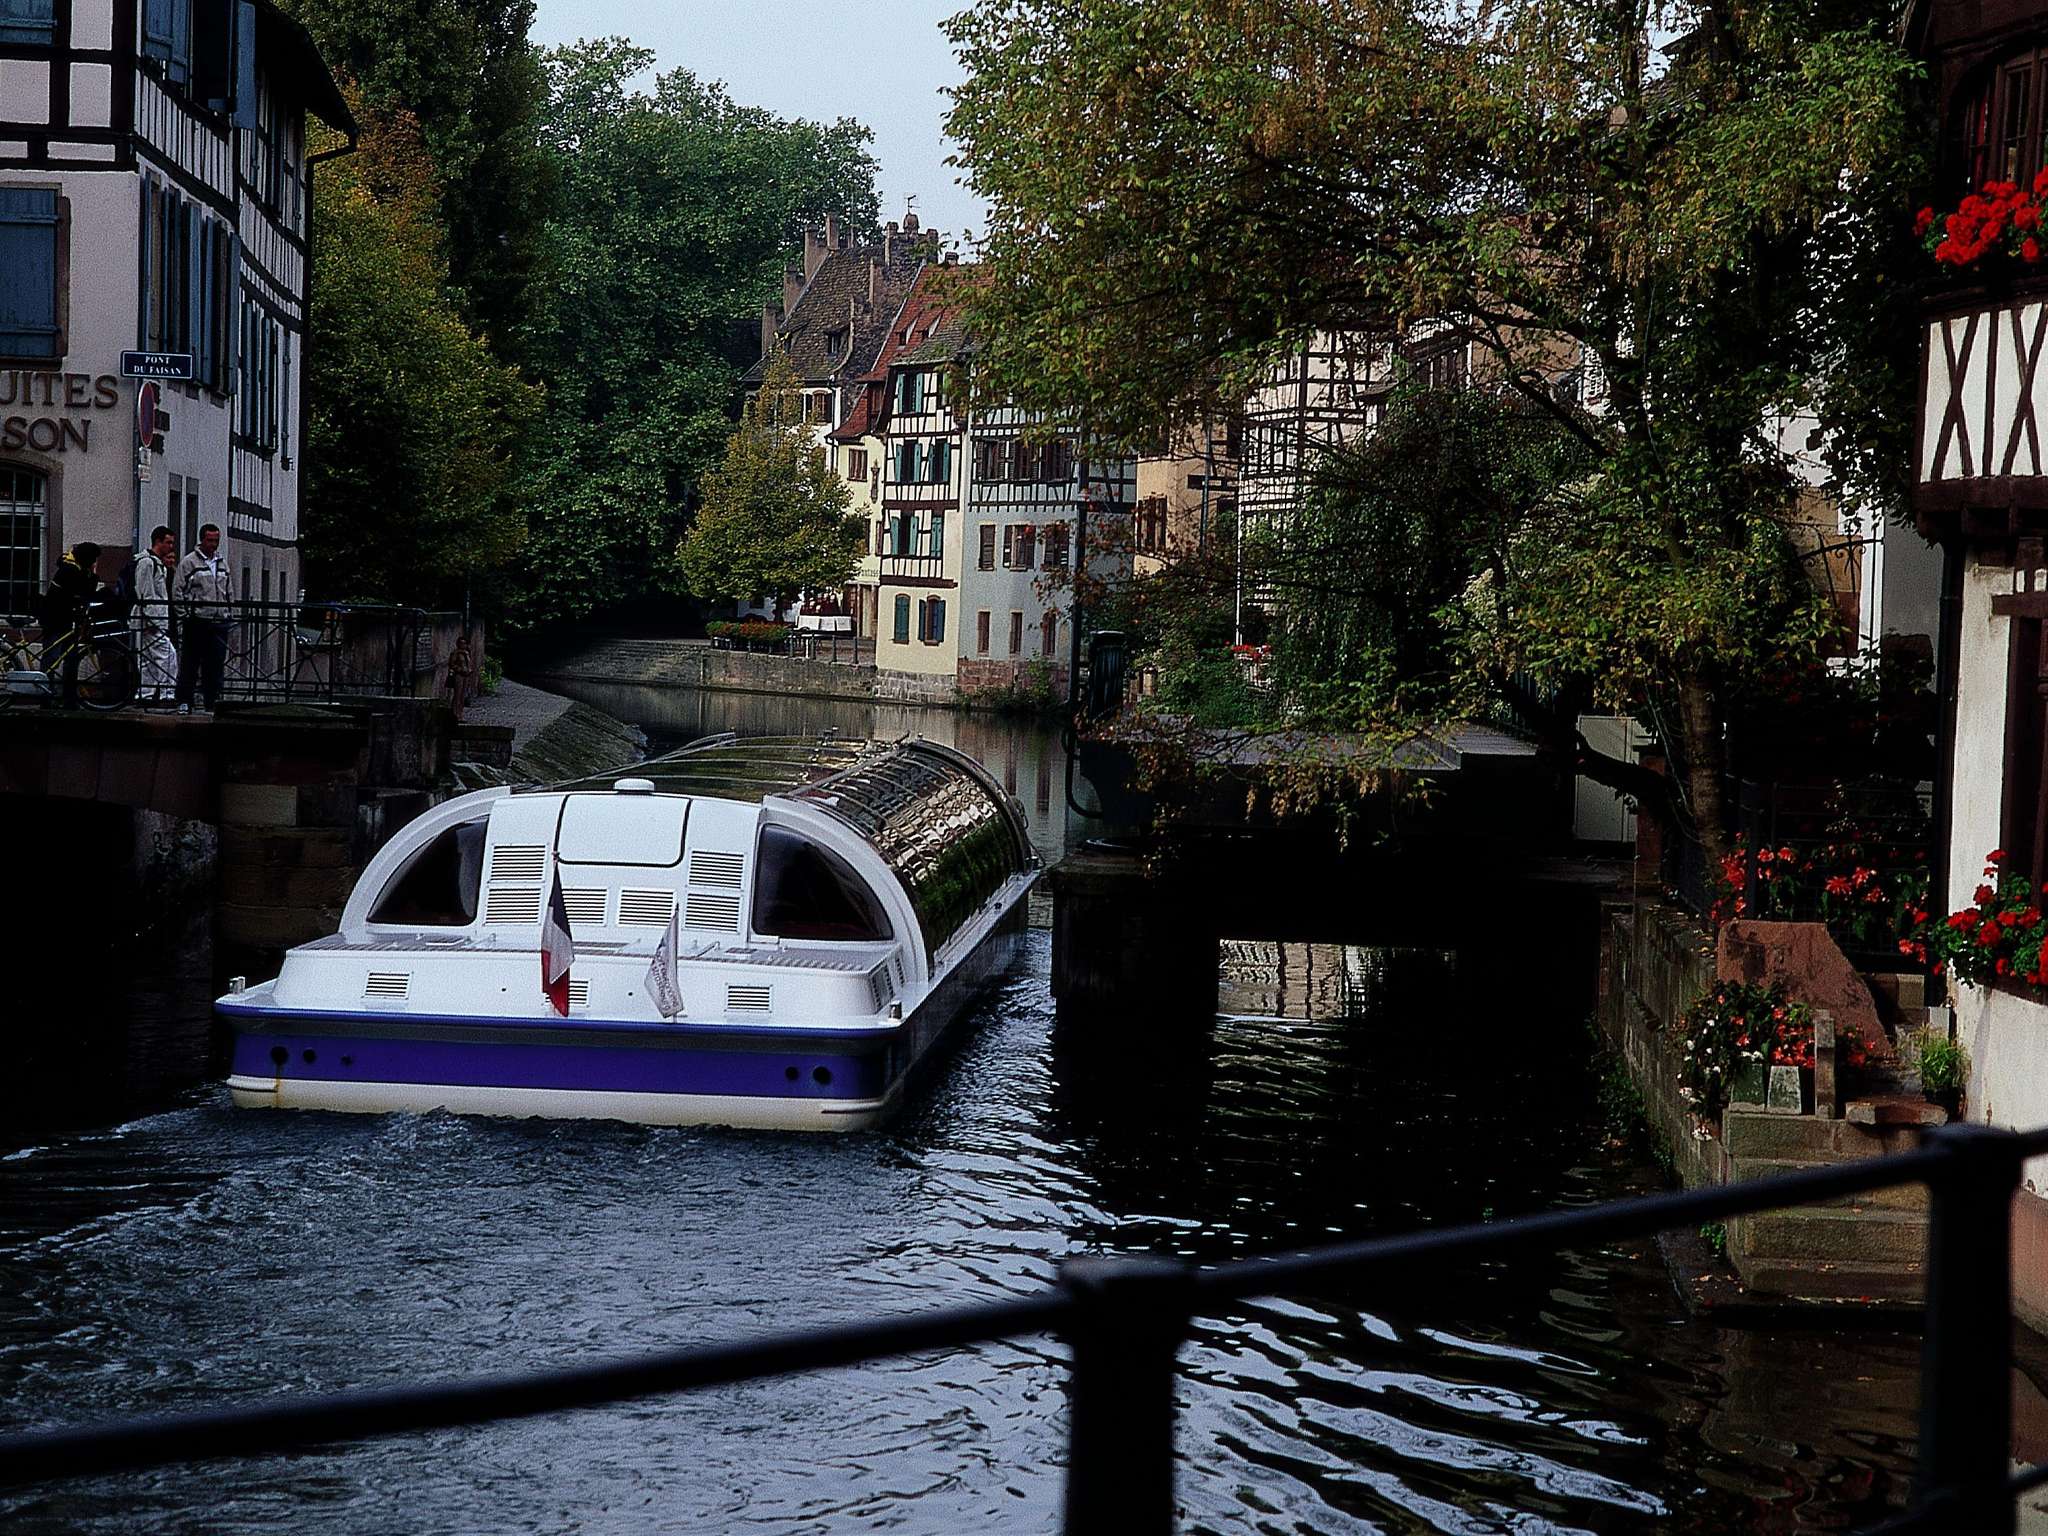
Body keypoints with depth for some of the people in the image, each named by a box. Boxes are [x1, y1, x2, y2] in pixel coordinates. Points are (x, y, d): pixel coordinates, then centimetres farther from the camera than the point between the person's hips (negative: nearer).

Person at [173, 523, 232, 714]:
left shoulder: (222, 563, 18)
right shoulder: (189, 562, 0)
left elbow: (229, 593, 24)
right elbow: (178, 591, -2)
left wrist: (230, 616, 15)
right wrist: (185, 616, -8)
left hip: (219, 621, 5)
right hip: (196, 621, -5)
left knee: (216, 663, 4)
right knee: (190, 663, -2)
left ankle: (213, 701, 8)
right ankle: (184, 702, 1)